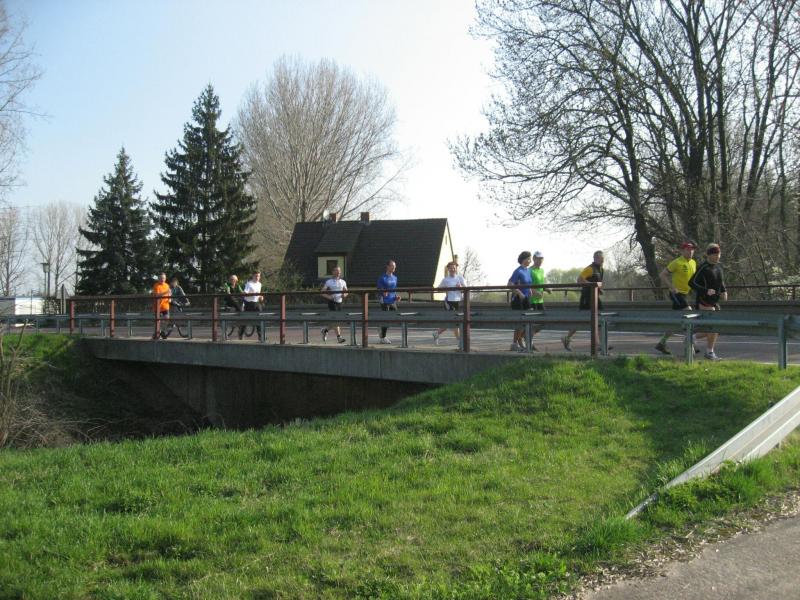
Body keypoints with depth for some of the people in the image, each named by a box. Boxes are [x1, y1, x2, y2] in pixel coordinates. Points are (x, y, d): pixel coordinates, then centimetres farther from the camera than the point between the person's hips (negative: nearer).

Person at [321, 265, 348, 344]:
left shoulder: (343, 282, 10)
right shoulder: (328, 282, -2)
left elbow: (346, 292, 18)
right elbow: (322, 293, -1)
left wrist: (344, 295, -6)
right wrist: (328, 296, -18)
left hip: (339, 302, 5)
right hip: (332, 302, -5)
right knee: (336, 320, -15)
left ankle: (325, 330, 37)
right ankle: (339, 337, -16)